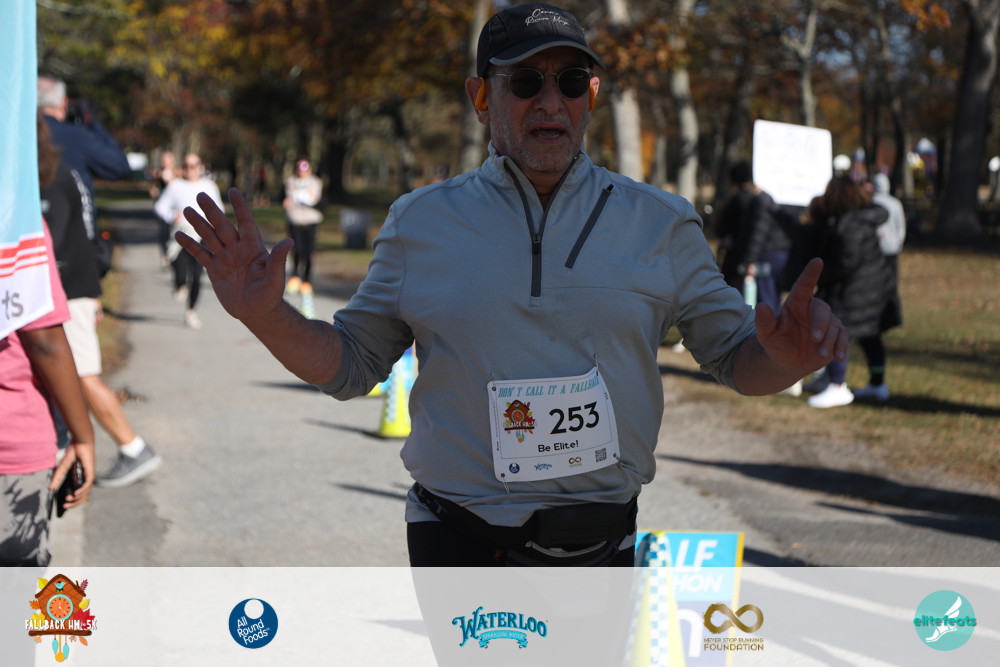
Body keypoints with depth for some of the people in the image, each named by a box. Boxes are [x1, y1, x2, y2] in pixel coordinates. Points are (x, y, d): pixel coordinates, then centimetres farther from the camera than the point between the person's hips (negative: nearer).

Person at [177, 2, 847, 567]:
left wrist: (786, 356, -19)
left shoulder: (659, 223, 3)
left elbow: (737, 360, 5)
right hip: (458, 548, -1)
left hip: (601, 546, 1)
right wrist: (267, 315, -12)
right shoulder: (421, 221, 3)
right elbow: (351, 364, 8)